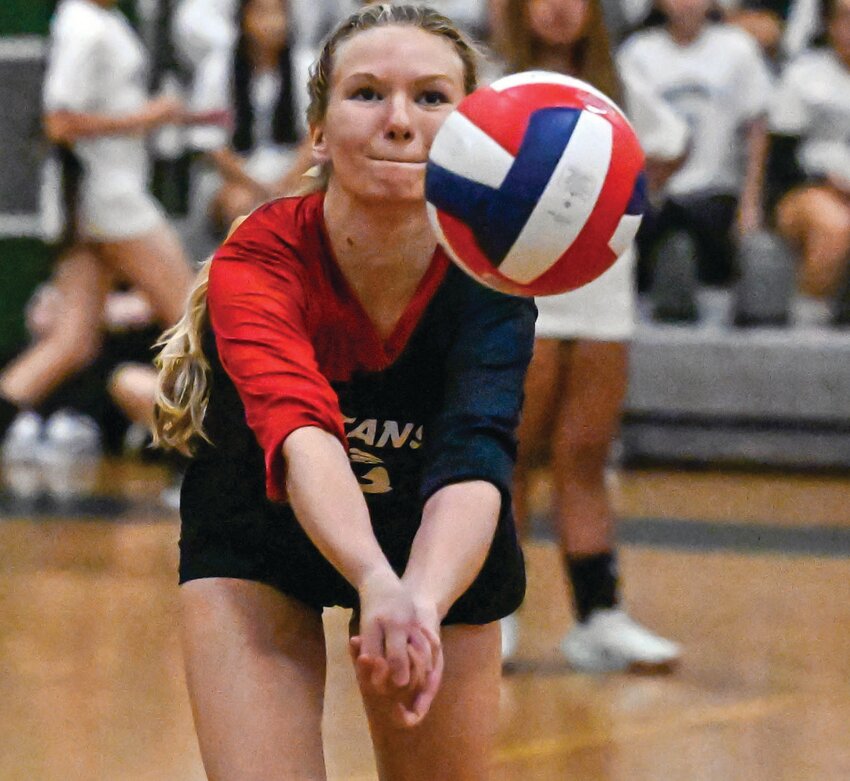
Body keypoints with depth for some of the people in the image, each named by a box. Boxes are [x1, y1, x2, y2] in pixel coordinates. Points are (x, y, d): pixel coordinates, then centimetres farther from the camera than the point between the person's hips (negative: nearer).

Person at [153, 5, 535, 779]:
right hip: (255, 542, -2)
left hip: (440, 551, 2)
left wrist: (424, 600, -64)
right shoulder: (256, 260, -30)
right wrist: (376, 582, -68)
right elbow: (298, 431, -48)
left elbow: (474, 461, -43)